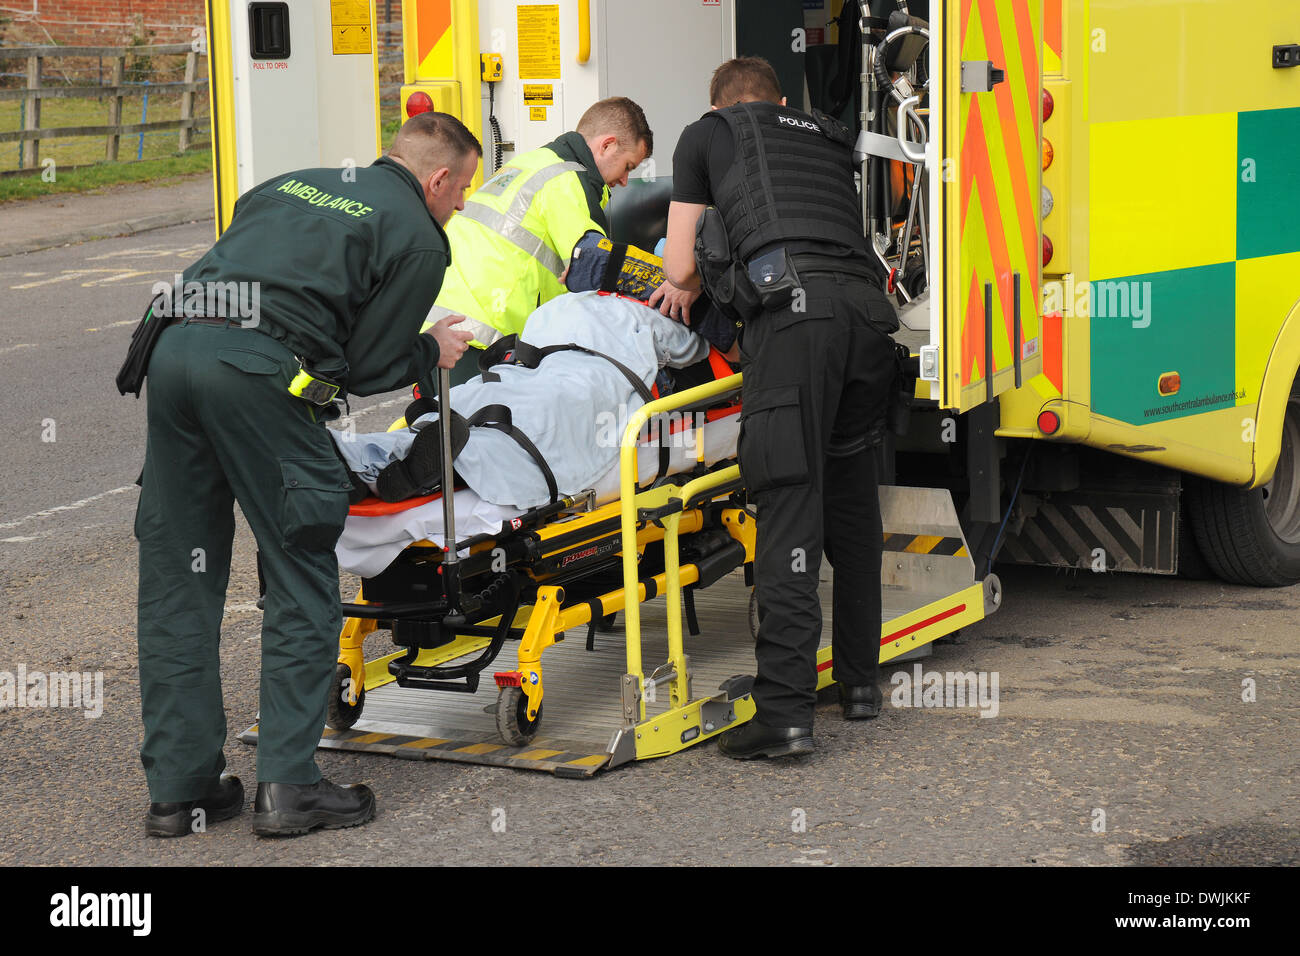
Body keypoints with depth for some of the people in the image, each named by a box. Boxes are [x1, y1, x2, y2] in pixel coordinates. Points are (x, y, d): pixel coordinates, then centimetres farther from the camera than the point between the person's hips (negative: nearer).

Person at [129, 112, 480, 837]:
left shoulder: (293, 186, 29)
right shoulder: (419, 240, 9)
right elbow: (367, 368, 5)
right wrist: (433, 353, 25)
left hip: (176, 343, 7)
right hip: (258, 369, -7)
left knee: (177, 577, 10)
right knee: (303, 578, 5)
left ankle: (180, 788, 14)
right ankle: (289, 785, 2)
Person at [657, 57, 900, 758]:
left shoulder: (707, 133, 22)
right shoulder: (828, 139, 35)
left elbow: (681, 265, 20)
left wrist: (685, 286, 46)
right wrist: (692, 282, 54)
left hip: (793, 311, -5)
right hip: (868, 309, 5)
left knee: (790, 503, -10)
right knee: (852, 498, 18)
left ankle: (784, 711, -17)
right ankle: (860, 680, 25)